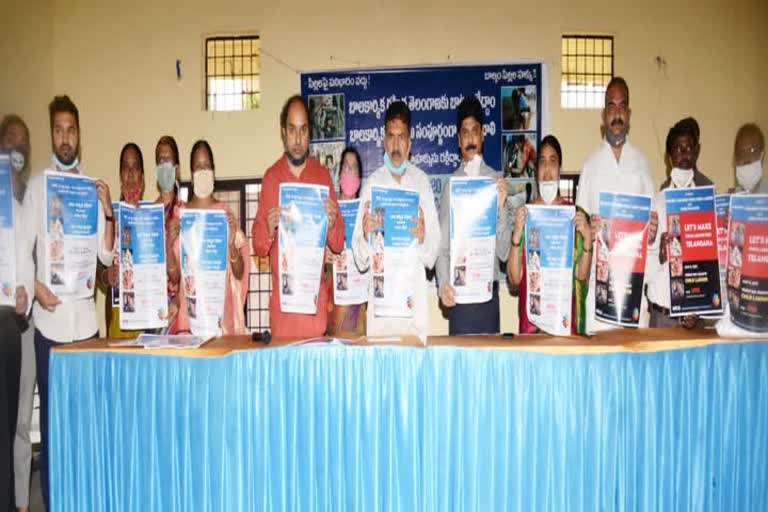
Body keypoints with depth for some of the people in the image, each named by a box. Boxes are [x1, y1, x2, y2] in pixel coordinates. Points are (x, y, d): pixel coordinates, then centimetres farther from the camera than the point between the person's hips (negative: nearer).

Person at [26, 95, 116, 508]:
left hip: (86, 318, 2)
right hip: (49, 319, -2)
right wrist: (35, 286, -16)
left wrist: (108, 212, -10)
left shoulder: (92, 186, 7)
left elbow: (107, 254, 3)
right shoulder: (36, 186, 2)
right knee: (51, 420, 6)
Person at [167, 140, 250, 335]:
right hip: (189, 309, 1)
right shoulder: (180, 214, 6)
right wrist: (169, 244, -11)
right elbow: (175, 276, 5)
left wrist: (231, 244, -17)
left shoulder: (224, 212, 3)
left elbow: (240, 273, 1)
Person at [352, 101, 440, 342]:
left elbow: (435, 243, 2)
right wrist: (366, 234, -20)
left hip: (414, 288, 1)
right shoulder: (373, 182, 4)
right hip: (381, 289, 0)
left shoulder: (422, 181, 6)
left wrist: (423, 237, -18)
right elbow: (359, 253, 1)